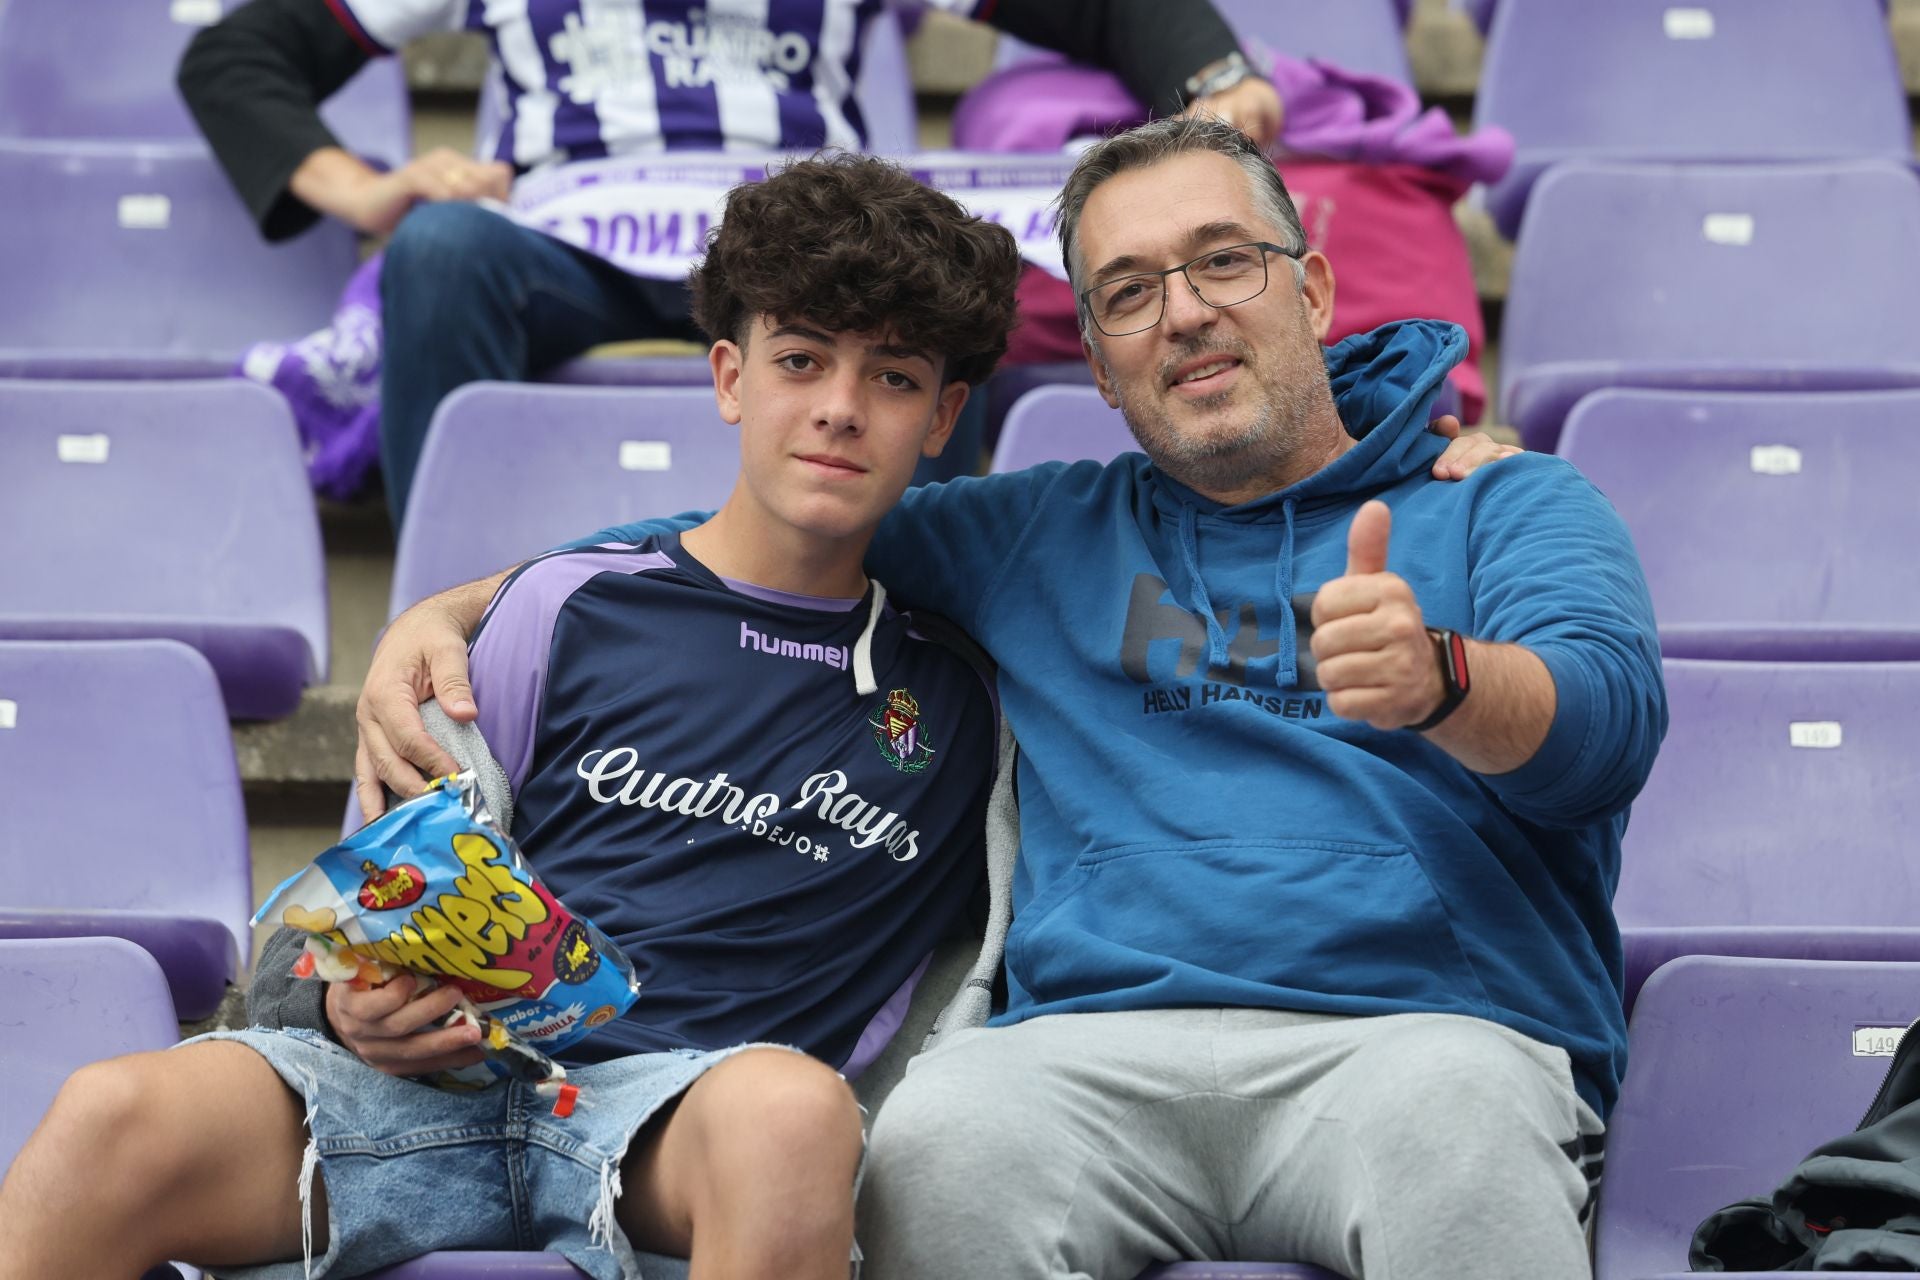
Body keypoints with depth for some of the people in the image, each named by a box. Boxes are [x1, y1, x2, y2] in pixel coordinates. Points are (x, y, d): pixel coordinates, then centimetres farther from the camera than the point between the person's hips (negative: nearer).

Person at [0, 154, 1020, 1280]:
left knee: (789, 1112, -42)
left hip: (680, 1112, -1)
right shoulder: (569, 607, 15)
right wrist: (357, 1001, -4)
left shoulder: (955, 694, 17)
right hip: (455, 1077, 1)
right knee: (115, 1120, -29)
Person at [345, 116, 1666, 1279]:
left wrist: (1438, 679, -28)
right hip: (1100, 1040, 2)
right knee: (939, 1139, -34)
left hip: (1425, 1024, -2)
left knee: (1452, 1113, -39)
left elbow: (1613, 719, -4)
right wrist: (445, 616, 18)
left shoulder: (1507, 504, 18)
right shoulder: (1039, 539, 28)